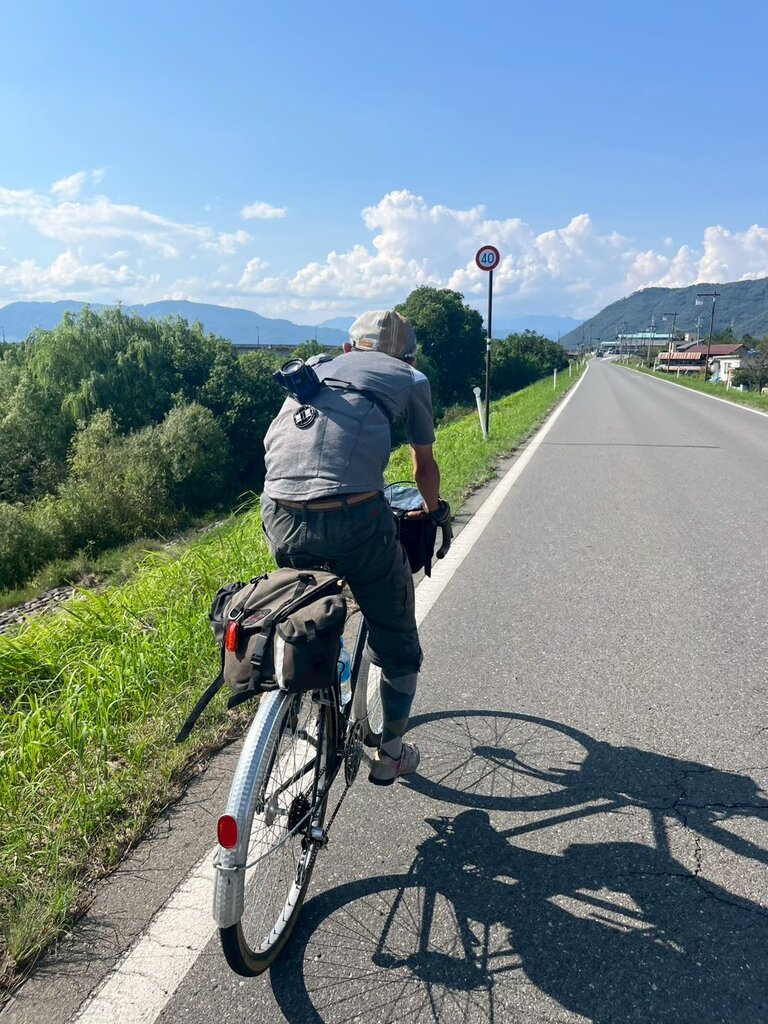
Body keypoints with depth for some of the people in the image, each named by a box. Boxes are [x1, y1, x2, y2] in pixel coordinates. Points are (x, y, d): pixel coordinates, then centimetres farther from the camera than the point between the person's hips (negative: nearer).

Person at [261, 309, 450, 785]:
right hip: (354, 518, -4)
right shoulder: (409, 379, 19)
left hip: (281, 517, 5)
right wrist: (436, 511, 51)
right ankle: (390, 753, 36)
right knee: (396, 639, 20)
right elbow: (425, 465, 31)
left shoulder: (315, 369, 29)